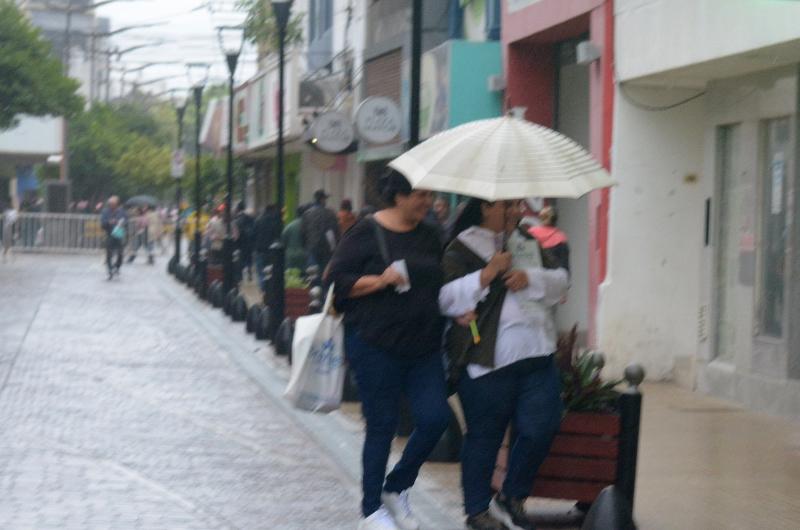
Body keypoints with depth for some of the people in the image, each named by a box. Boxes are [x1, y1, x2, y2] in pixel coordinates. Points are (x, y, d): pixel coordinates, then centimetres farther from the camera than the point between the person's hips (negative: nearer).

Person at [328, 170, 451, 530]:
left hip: (423, 345, 5)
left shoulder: (428, 236, 12)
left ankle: (397, 488, 17)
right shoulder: (367, 233, -6)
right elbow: (339, 279, -8)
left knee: (435, 418, -5)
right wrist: (381, 281, -20)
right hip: (376, 345, -5)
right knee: (382, 426, 1)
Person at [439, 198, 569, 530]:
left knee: (541, 428, -1)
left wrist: (531, 278, -9)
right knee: (484, 437, 4)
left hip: (536, 357, 5)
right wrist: (488, 273, -18)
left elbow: (560, 282, 10)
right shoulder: (462, 250, 0)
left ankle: (511, 499, 18)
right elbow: (447, 300, -10)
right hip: (487, 362, -5)